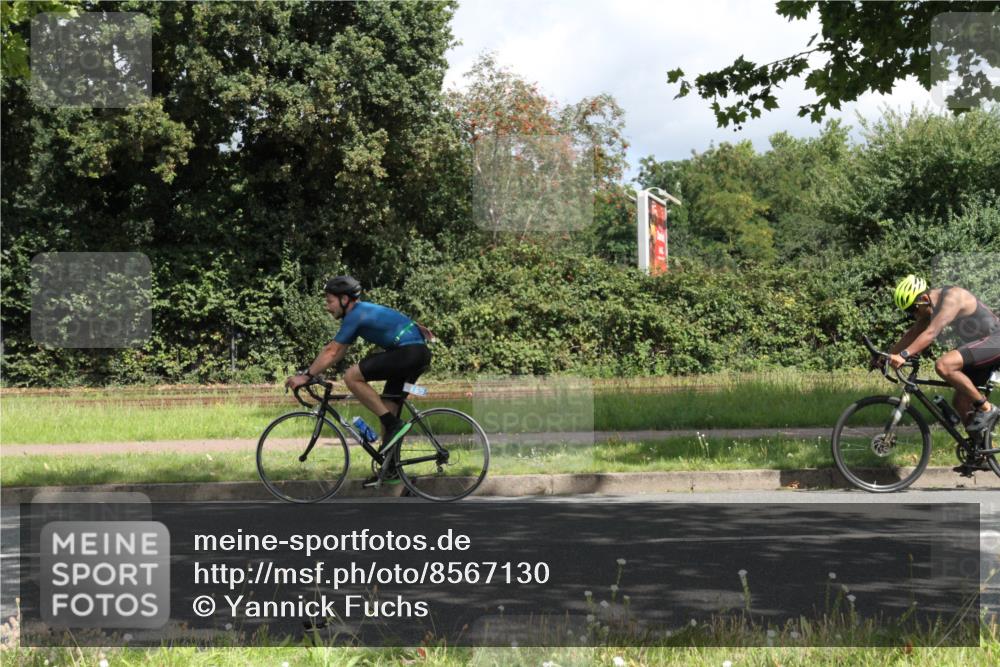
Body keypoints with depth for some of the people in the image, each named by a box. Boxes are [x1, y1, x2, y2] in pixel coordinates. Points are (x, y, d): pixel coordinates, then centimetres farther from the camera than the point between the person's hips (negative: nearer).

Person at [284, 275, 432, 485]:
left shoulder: (356, 315, -9)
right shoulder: (363, 311, 20)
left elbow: (332, 352, -10)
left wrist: (306, 376, -6)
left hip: (409, 352, -11)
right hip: (420, 353, 11)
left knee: (352, 377, -14)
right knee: (387, 409, 13)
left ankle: (393, 425, -12)